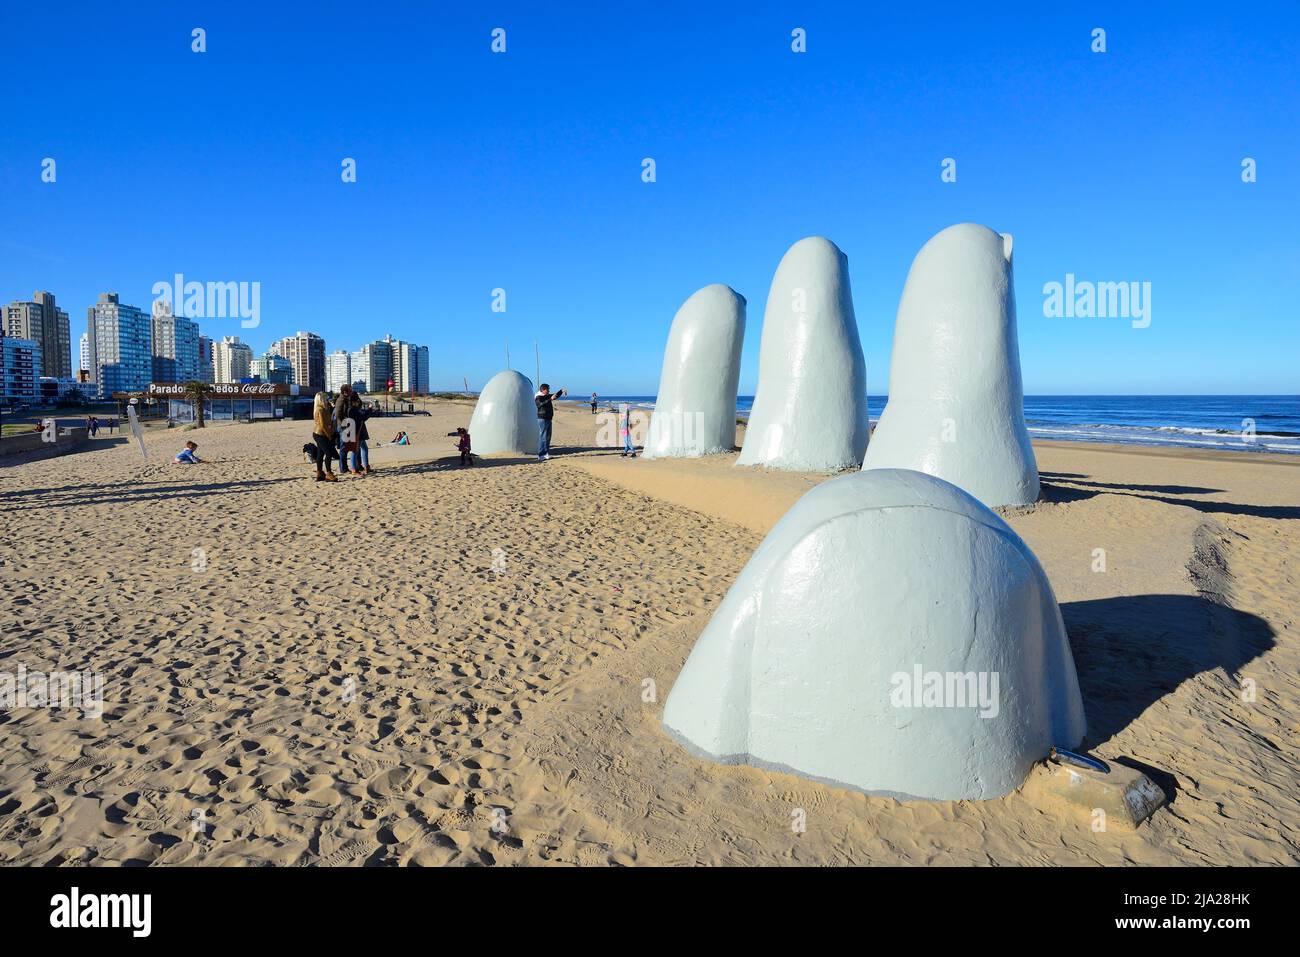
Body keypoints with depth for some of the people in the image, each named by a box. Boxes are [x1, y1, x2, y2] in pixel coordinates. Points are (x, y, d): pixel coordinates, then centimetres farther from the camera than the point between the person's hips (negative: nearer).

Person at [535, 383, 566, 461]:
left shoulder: (547, 396, 15)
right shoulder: (538, 398, -10)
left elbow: (556, 396, 28)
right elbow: (542, 404, -29)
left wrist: (561, 391, 13)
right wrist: (550, 399, -34)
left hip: (548, 418, 9)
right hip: (542, 419, -9)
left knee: (548, 437, 12)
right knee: (543, 437, -10)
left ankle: (546, 453, 20)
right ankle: (541, 455, -10)